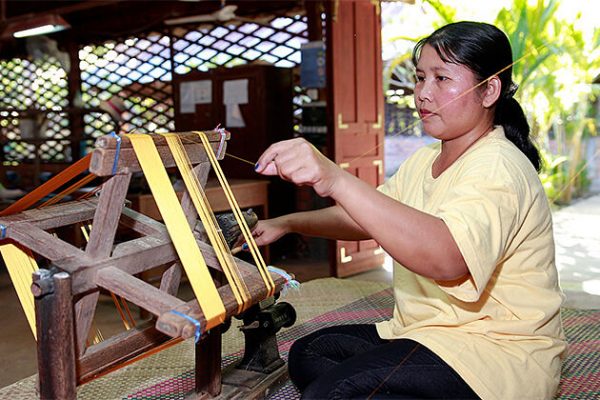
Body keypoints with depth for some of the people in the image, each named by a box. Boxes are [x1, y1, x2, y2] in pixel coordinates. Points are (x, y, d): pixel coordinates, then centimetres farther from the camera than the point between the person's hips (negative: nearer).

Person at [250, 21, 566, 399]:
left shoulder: (497, 168, -20)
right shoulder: (425, 162, 12)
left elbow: (446, 257, -39)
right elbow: (365, 218, 18)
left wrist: (336, 180, -46)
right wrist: (287, 223, 4)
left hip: (497, 351, -9)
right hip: (424, 332, 9)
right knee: (306, 353, 4)